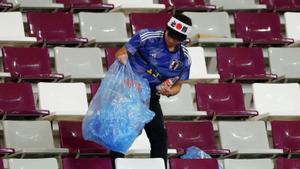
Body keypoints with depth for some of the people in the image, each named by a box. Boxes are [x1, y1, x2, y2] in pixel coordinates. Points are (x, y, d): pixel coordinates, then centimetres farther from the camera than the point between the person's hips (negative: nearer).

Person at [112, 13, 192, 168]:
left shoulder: (184, 58, -5)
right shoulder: (147, 37, -17)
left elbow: (177, 86, 7)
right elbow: (121, 53, -14)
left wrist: (169, 91, -16)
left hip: (151, 97, 4)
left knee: (159, 136, 0)